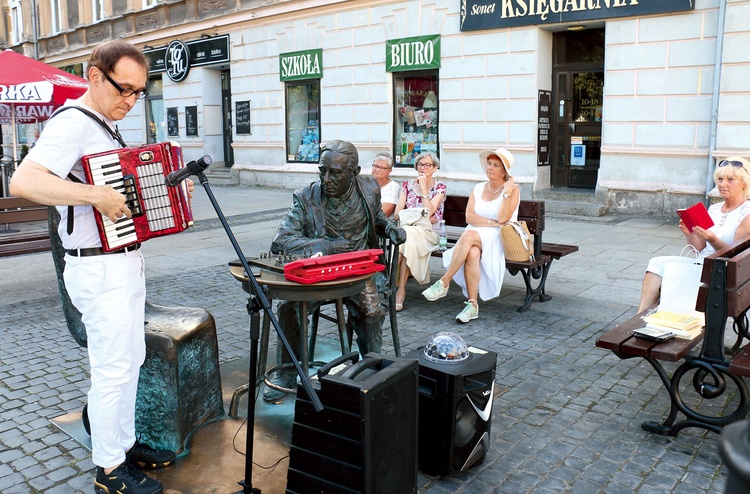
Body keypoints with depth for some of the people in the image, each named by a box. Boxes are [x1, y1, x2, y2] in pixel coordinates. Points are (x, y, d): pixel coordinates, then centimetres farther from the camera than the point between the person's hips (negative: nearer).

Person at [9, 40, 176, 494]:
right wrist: (95, 195, -33)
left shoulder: (104, 127, 14)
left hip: (126, 262, 10)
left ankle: (126, 444, 33)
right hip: (99, 270, -10)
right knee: (113, 369, 0)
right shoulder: (72, 124, -17)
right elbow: (23, 181, -31)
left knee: (131, 359, 18)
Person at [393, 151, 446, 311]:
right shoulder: (407, 185, 15)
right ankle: (399, 290, -34)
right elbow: (397, 213, 4)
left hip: (428, 233, -2)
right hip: (406, 228, 3)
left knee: (406, 235, -35)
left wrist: (423, 188, -7)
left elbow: (429, 212, -10)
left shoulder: (440, 187, 6)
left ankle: (400, 290, -34)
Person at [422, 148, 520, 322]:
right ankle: (472, 305, -29)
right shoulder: (478, 188, 16)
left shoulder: (513, 189, 2)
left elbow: (503, 219, -12)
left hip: (499, 240, -4)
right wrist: (492, 223, -9)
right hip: (476, 237, 4)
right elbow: (469, 217, 3)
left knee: (469, 235, -35)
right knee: (472, 253, -34)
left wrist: (507, 192, -16)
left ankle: (443, 283, -30)